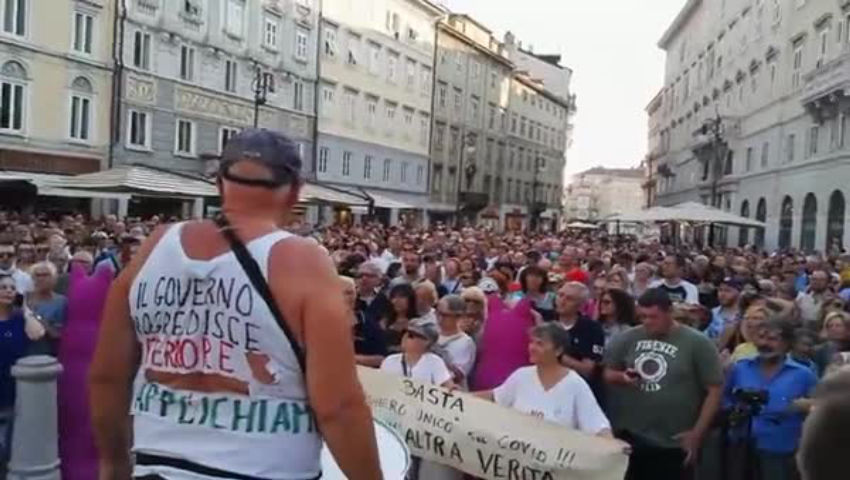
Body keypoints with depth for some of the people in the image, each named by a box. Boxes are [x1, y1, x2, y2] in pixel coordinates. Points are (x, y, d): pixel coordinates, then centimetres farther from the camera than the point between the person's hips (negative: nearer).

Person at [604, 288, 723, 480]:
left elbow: (715, 390, -6)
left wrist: (697, 433, -9)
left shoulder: (697, 343, -8)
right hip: (630, 438, 4)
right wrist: (621, 377, -11)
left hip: (673, 444, -3)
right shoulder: (628, 339, 2)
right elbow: (607, 373, 12)